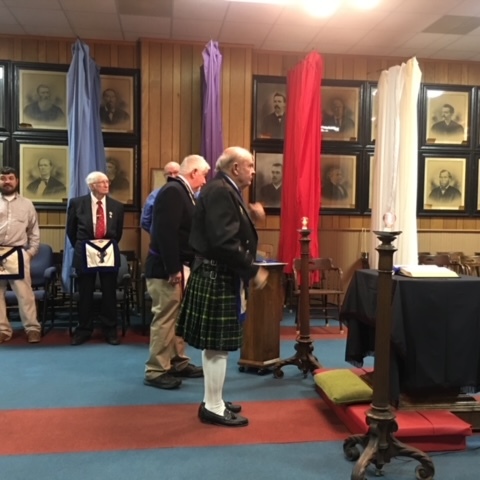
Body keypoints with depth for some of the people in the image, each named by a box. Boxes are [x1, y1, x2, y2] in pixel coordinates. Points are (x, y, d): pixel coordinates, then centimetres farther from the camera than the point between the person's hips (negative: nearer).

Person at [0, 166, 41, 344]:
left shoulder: (27, 204, 10)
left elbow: (34, 231, 11)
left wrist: (31, 251, 2)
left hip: (19, 253, -1)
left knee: (24, 292, -4)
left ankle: (32, 328, 2)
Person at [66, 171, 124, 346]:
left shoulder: (117, 206, 3)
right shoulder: (77, 203, -2)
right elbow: (71, 230, 8)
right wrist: (80, 247, 11)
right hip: (84, 254, -1)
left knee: (109, 293, 6)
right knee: (85, 294, 7)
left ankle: (110, 330, 17)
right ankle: (84, 330, 20)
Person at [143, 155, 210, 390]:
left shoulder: (183, 192, 14)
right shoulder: (173, 191, -17)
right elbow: (166, 233, -24)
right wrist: (173, 269, -24)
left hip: (180, 266, 10)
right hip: (166, 269, -10)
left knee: (179, 317, 16)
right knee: (165, 319, -3)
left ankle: (178, 362, 28)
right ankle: (156, 371, 7)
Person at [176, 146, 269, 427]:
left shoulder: (226, 190, 14)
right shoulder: (219, 191, -19)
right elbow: (224, 241, -27)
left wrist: (250, 216, 4)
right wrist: (253, 271, -20)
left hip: (220, 276, 11)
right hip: (218, 278, -11)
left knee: (214, 344, 17)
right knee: (217, 345, -1)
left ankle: (213, 401, 29)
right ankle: (213, 408, 11)